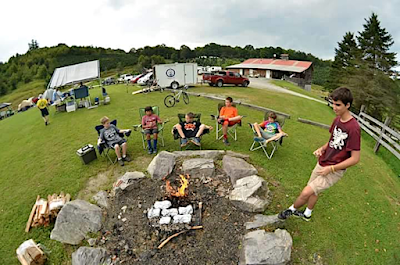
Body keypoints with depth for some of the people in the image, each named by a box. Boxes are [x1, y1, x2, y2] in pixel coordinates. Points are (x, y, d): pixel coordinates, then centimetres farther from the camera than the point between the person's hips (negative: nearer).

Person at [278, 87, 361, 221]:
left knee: (306, 192, -11)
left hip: (334, 171, -7)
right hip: (322, 163, 7)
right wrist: (322, 148, -3)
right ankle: (307, 214, 47)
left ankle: (291, 209, 19)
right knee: (313, 190, 22)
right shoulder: (337, 119, 0)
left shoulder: (353, 128, -24)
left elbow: (355, 158, -21)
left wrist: (331, 168, -20)